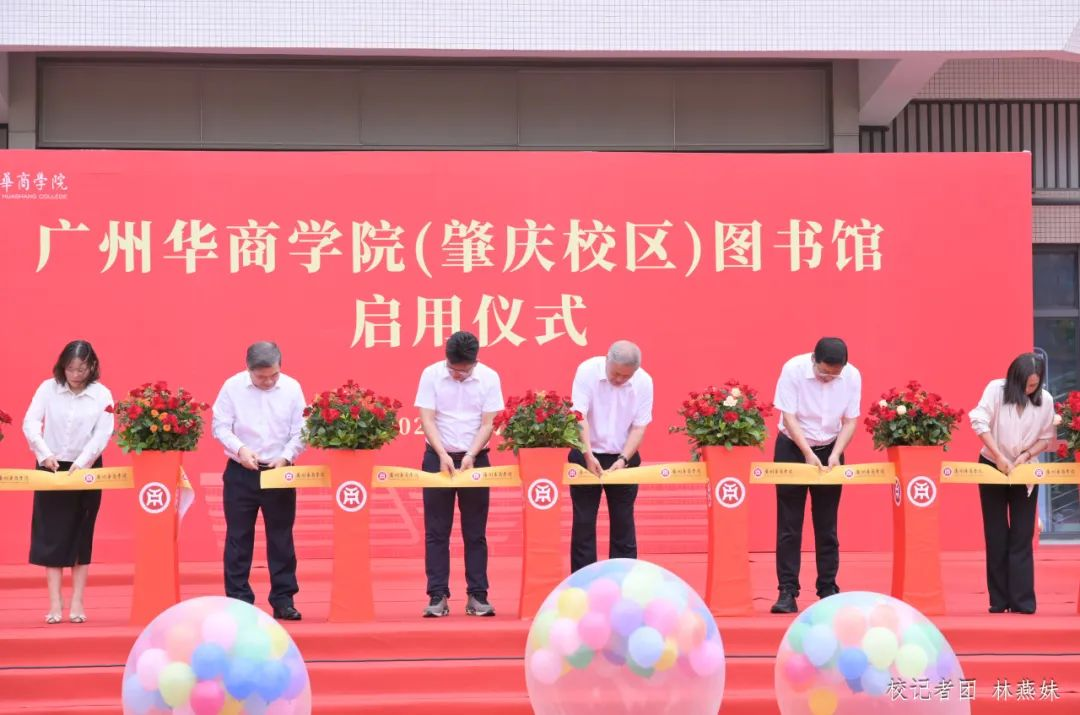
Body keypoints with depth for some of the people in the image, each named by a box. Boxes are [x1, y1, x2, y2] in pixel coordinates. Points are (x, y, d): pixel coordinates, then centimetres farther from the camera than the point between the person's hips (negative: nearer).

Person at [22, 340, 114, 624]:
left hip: (86, 470, 0)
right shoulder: (48, 388, -3)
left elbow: (102, 434, -11)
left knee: (81, 536, 3)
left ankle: (77, 602, 7)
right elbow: (30, 423, -10)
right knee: (51, 536, -1)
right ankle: (55, 603, 2)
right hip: (51, 468, 0)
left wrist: (81, 462, -24)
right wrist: (45, 453, -25)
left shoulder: (102, 394, -4)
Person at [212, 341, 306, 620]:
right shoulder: (232, 387, -6)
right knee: (238, 536, 3)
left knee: (281, 537, 5)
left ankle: (283, 599, 11)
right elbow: (220, 426, -5)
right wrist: (240, 449, -20)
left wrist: (285, 457, -15)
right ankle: (237, 600, 9)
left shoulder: (292, 388, -3)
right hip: (240, 473, -1)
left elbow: (300, 431, -1)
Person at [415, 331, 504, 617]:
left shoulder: (489, 378, -5)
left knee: (475, 533, 4)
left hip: (474, 459, 0)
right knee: (436, 532, 1)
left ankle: (477, 596, 8)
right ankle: (437, 596, 4)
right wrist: (443, 455, -20)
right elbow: (427, 419, -8)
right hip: (439, 458, 0)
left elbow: (487, 424, -6)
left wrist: (470, 456, -19)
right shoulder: (431, 375, -6)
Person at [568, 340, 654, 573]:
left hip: (623, 457, 2)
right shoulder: (587, 371, -15)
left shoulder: (644, 381, -9)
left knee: (623, 521, 5)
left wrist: (623, 459, -19)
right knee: (584, 520, 1)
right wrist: (588, 455, -28)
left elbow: (639, 426, -7)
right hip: (587, 455, -2)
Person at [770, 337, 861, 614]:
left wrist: (835, 454, -18)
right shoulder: (793, 370, -21)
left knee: (826, 526, 5)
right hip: (793, 448, -2)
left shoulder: (852, 376, -13)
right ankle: (787, 591, -2)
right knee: (789, 524, -4)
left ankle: (828, 589, 12)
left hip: (830, 450, 2)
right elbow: (789, 417, -18)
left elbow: (850, 420, -6)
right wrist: (808, 453, -25)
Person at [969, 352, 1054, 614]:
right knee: (996, 536, 3)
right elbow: (980, 423, -20)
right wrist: (999, 457, -24)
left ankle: (1022, 601, -1)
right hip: (992, 468, -1)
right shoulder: (996, 389, -13)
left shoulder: (1045, 400, -7)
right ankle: (999, 601, 9)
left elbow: (1046, 438, 1)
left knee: (1021, 538, -2)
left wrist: (1026, 454, -17)